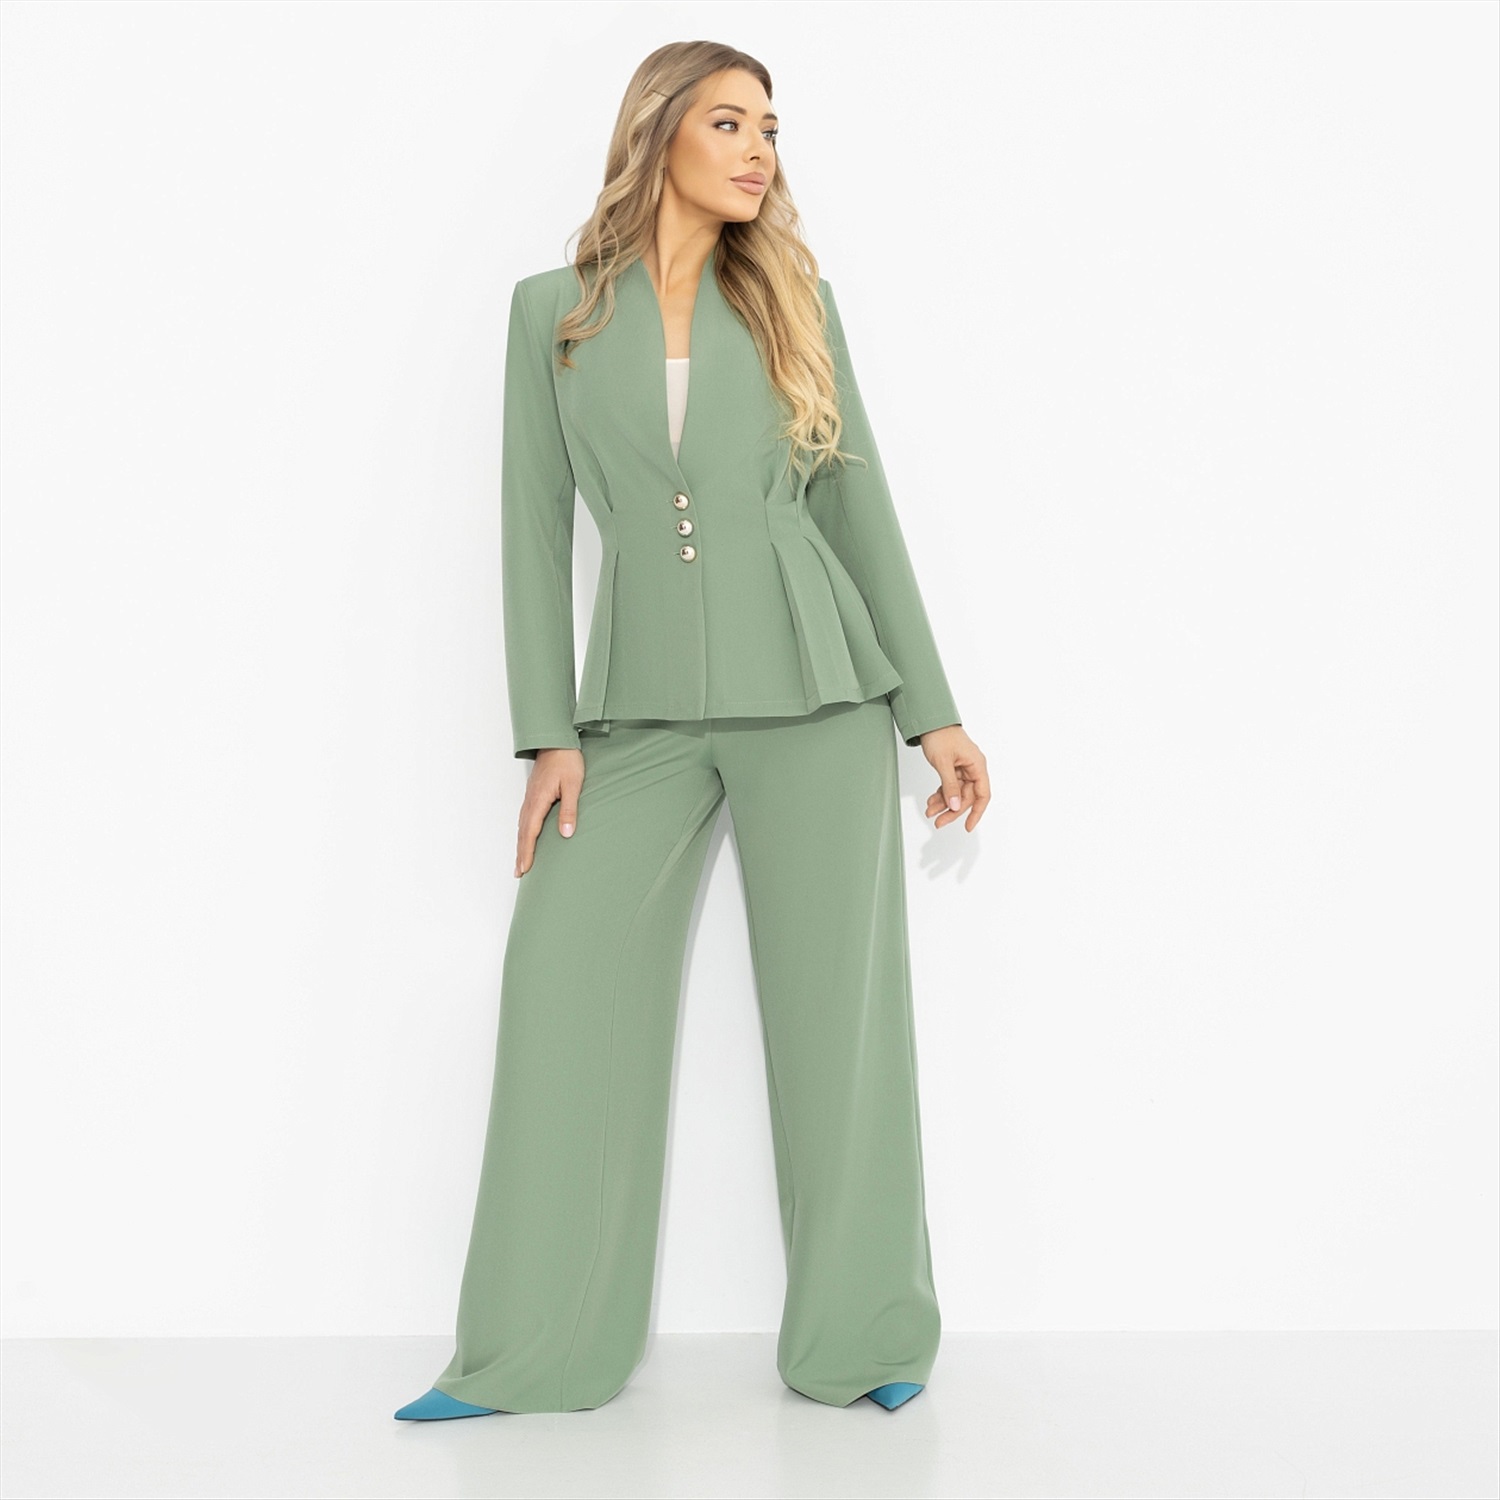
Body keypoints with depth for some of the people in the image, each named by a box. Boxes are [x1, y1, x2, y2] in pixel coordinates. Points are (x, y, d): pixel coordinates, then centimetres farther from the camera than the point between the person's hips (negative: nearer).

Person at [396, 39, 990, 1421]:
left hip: (813, 690, 0)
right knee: (569, 978, -8)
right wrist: (549, 733, -4)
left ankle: (860, 1340, 14)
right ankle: (533, 1354, 5)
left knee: (838, 1002, 0)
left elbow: (859, 503, 8)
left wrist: (934, 712, 4)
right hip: (643, 701, 0)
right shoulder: (555, 311, 8)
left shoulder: (792, 300, 8)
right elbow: (537, 524, 4)